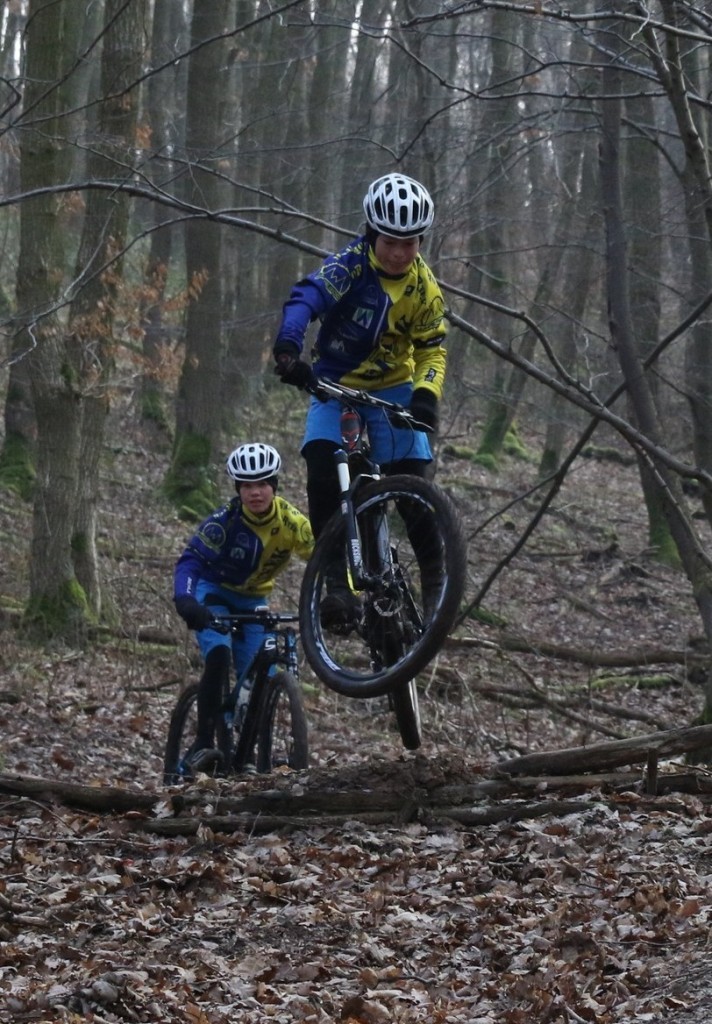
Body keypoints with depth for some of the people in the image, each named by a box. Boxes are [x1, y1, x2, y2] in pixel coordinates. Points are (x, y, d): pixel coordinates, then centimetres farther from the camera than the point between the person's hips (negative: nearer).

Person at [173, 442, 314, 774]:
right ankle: (202, 744, -28)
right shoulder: (225, 520, -26)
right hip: (213, 593, -4)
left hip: (253, 601, 4)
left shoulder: (291, 522, -18)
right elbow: (190, 560, -33)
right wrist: (185, 600, -52)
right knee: (219, 656, -30)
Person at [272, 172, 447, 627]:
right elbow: (306, 298, -36)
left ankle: (436, 583, 2)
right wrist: (288, 348, -56)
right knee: (323, 464, -26)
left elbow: (432, 350, -2)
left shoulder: (424, 287, -8)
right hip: (335, 384, -2)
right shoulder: (350, 264, -19)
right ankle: (338, 581, -23)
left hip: (393, 388, 2)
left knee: (415, 479, -13)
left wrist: (426, 393, -24)